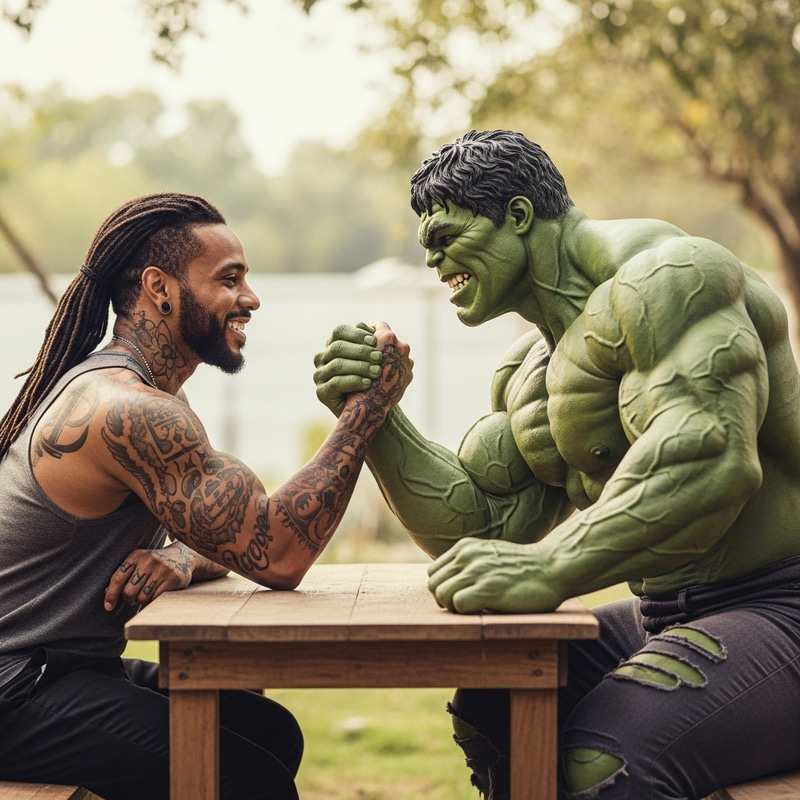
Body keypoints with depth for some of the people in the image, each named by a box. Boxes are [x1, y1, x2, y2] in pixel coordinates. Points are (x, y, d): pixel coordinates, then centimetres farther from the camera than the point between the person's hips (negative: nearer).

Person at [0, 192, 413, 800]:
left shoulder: (151, 394, 11)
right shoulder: (129, 411, -23)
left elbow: (243, 538, 14)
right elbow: (278, 557, -25)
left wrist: (180, 559, -10)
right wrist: (369, 404, -23)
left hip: (70, 662, 10)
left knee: (271, 731, 11)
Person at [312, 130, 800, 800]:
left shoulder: (662, 275, -15)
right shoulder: (527, 378, 16)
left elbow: (711, 454, -31)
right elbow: (476, 527, 12)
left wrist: (549, 568, -37)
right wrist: (373, 417, 0)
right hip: (669, 617, 10)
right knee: (490, 708, 16)